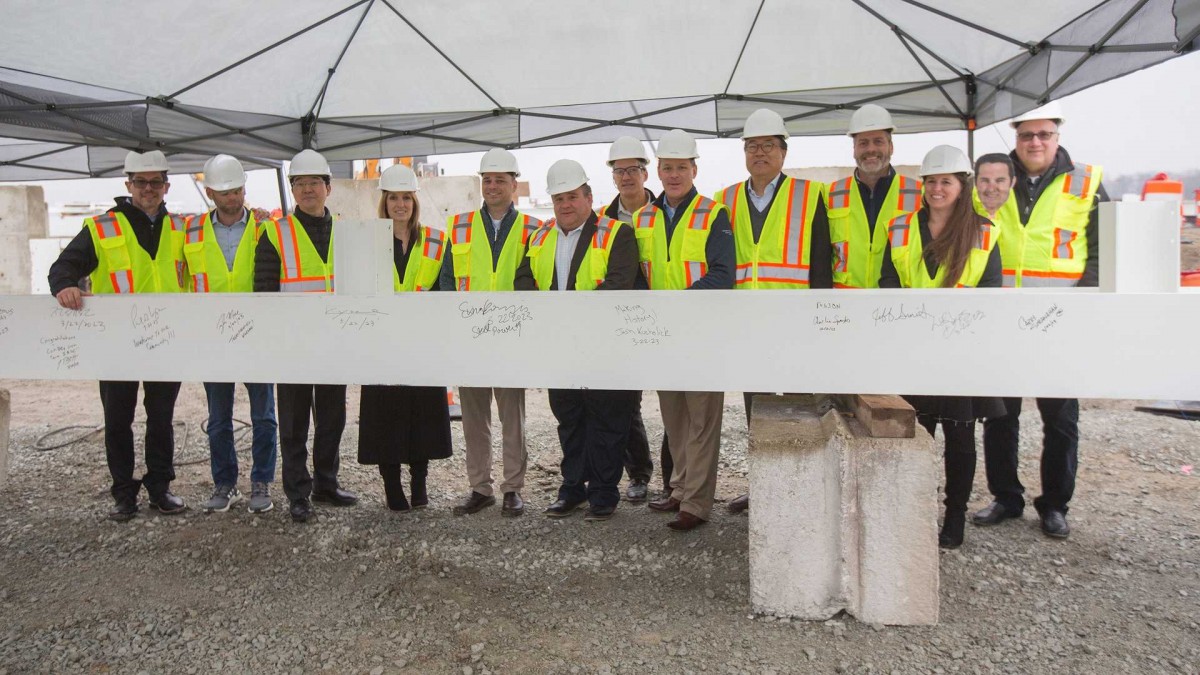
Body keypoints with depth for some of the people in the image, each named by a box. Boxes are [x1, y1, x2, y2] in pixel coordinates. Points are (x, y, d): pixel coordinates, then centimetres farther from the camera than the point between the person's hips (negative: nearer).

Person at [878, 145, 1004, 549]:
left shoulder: (982, 234, 2)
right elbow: (889, 284, 3)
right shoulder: (902, 229, 7)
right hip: (912, 350, 1)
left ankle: (955, 520, 19)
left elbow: (989, 294, -3)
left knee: (959, 436, 6)